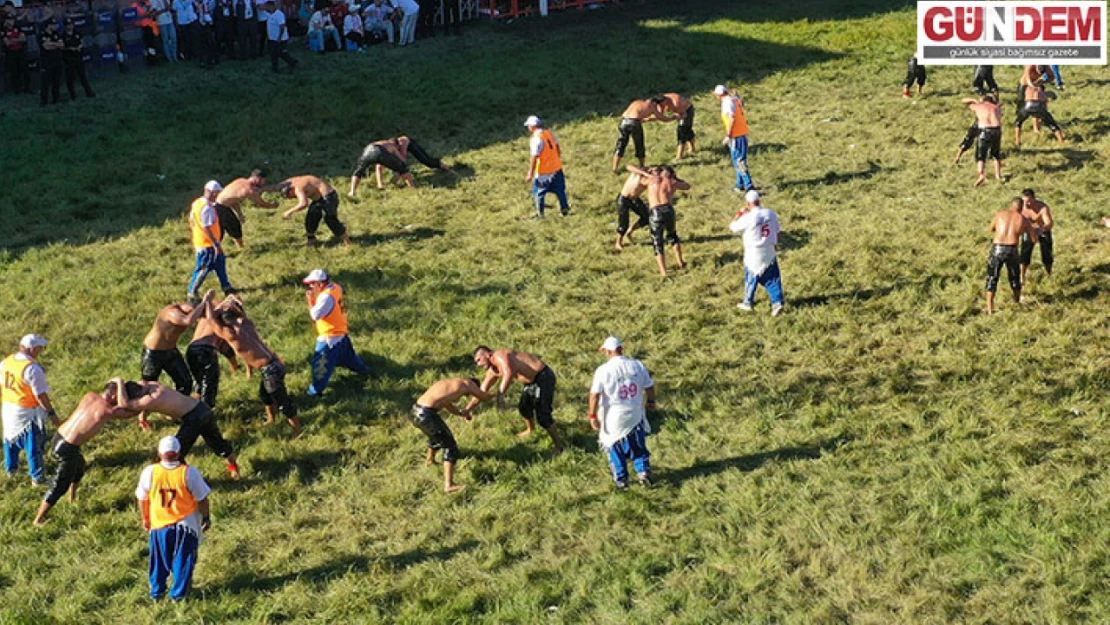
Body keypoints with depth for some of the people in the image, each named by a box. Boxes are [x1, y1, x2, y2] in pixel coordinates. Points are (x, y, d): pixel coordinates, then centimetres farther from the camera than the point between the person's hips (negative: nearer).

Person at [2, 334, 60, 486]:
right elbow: (40, 395, -23)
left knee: (11, 439, 26)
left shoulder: (5, 362, -2)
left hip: (9, 409, 8)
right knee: (34, 444, 6)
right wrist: (51, 413, -15)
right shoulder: (32, 369, -26)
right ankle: (37, 477, 16)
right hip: (28, 413, -7)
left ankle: (10, 468, 45)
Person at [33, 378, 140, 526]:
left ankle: (73, 497, 55)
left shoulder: (90, 396, 2)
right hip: (68, 449, -8)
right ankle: (39, 519, 20)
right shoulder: (109, 411, -15)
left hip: (57, 438, 8)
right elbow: (131, 412, -1)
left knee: (79, 465, 33)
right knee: (60, 486, 9)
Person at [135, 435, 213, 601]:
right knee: (183, 560, 15)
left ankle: (156, 592, 33)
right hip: (185, 525, -2)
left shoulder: (149, 472, -12)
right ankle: (178, 593, 22)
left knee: (159, 561, 21)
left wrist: (145, 518, 18)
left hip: (159, 525, 2)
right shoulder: (189, 473, -17)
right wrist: (206, 517, 6)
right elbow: (202, 499, -10)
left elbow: (142, 498, 1)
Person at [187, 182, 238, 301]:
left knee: (220, 262, 21)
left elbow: (191, 222, 14)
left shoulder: (197, 203, 5)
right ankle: (192, 293, 6)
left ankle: (226, 286, 33)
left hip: (199, 241, 10)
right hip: (207, 244, -10)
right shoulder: (207, 208, -25)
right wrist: (216, 244, -23)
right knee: (204, 269, -1)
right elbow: (206, 228, -27)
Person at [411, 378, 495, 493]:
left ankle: (430, 460, 62)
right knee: (450, 446, 0)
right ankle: (449, 485, -8)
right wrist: (494, 395, 40)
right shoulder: (468, 383, 5)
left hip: (416, 411, 8)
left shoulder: (449, 383, 26)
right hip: (426, 414, -8)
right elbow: (485, 397, 20)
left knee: (436, 435, 36)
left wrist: (461, 413, 38)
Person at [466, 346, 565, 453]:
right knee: (524, 407, 27)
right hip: (532, 380, 10)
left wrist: (500, 395, -45)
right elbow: (482, 391, 19)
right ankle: (531, 430, 55)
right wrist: (468, 409, 16)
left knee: (543, 416, -10)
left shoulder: (499, 356, -19)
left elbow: (508, 373, -39)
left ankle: (559, 446, 4)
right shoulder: (493, 371, 12)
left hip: (543, 377, -10)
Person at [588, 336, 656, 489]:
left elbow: (594, 395, -17)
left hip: (613, 417, -3)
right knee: (638, 445, 23)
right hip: (636, 414, 3)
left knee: (616, 448, 16)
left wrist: (593, 416, -8)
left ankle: (621, 480, 23)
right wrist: (651, 401, 24)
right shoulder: (638, 365, -5)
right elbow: (649, 386, 5)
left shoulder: (603, 370, -16)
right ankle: (643, 470, 10)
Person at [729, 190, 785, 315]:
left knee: (751, 279, 13)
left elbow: (732, 227, -6)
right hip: (770, 252, 4)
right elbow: (776, 232, 6)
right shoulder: (771, 213, -4)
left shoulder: (748, 217, -19)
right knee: (772, 278, 12)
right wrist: (775, 245, 22)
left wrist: (741, 212, 2)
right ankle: (778, 301, 5)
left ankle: (748, 303, 27)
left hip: (754, 254, -4)